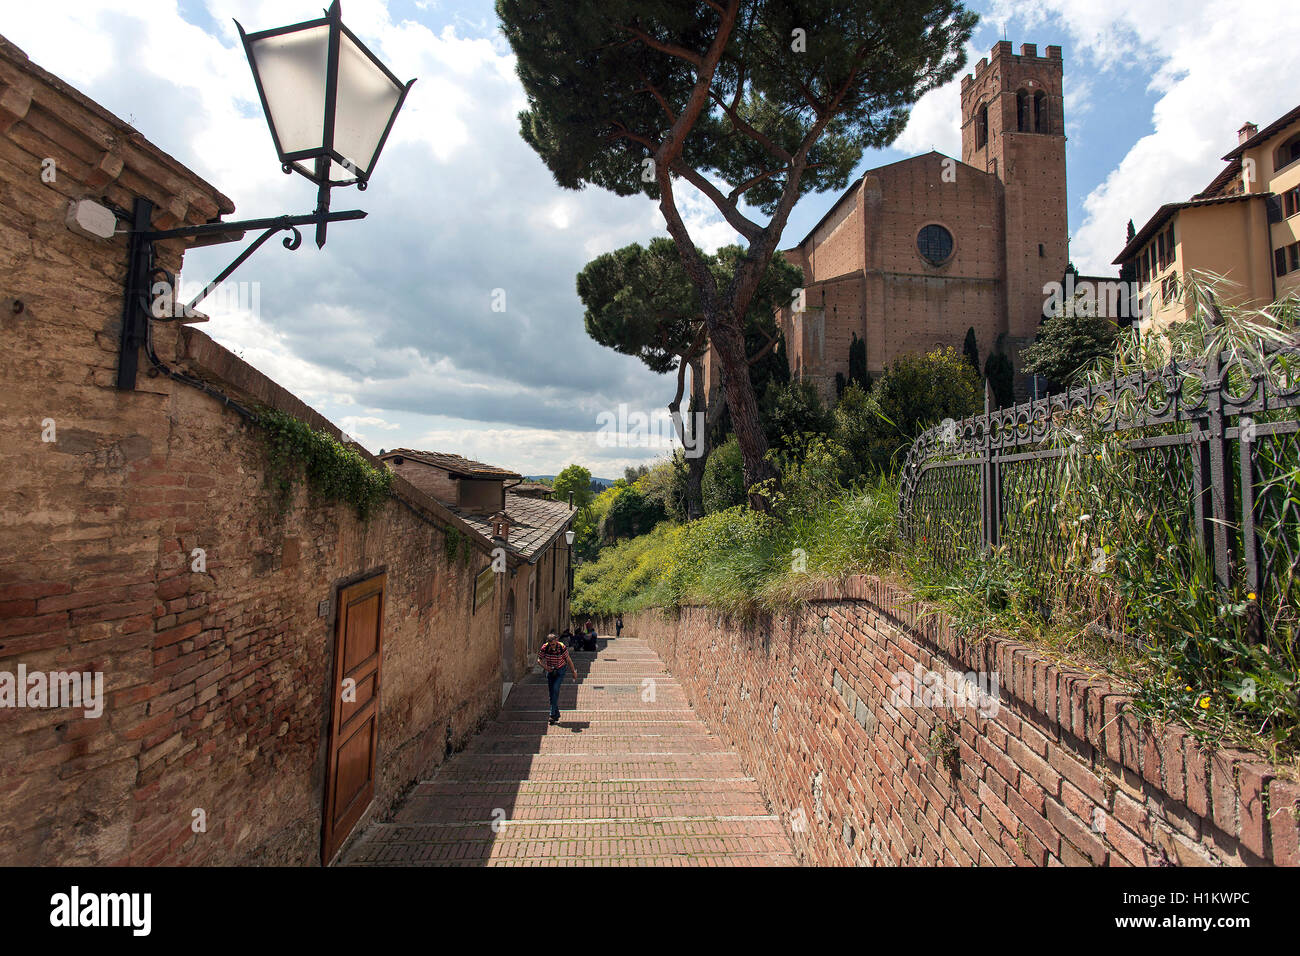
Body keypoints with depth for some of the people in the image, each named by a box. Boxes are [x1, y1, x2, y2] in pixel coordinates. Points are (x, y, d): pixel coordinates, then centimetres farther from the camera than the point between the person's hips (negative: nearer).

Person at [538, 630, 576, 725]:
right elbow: (539, 660, -5)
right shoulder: (545, 648, -19)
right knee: (551, 692, 5)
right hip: (550, 671, 3)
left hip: (560, 670, -3)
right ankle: (557, 714, 18)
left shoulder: (562, 647, -23)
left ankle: (553, 714, -17)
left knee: (555, 689, -19)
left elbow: (568, 660, -10)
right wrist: (545, 667, -23)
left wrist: (574, 671, -1)